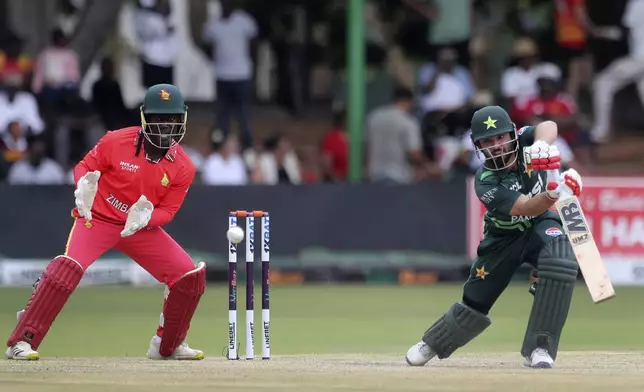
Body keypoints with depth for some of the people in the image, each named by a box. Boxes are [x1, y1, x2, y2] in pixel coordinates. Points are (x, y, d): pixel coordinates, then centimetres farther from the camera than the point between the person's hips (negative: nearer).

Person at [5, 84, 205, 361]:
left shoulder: (183, 167, -9)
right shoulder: (117, 142, -18)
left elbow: (168, 210, -5)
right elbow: (85, 166, -5)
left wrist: (147, 217, -27)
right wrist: (83, 187, -28)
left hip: (143, 227, 4)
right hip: (97, 218, -4)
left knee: (191, 276, -4)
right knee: (67, 267, -29)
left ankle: (168, 345, 19)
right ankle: (21, 342, -24)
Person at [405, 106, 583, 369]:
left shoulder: (523, 142, -19)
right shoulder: (486, 181, -28)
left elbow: (548, 127, -40)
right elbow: (526, 207, -40)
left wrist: (541, 145, -63)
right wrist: (556, 193, -59)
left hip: (542, 224, 1)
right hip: (503, 237, -1)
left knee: (561, 263, -31)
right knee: (476, 301, 6)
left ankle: (539, 348, -24)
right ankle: (431, 344, 39)